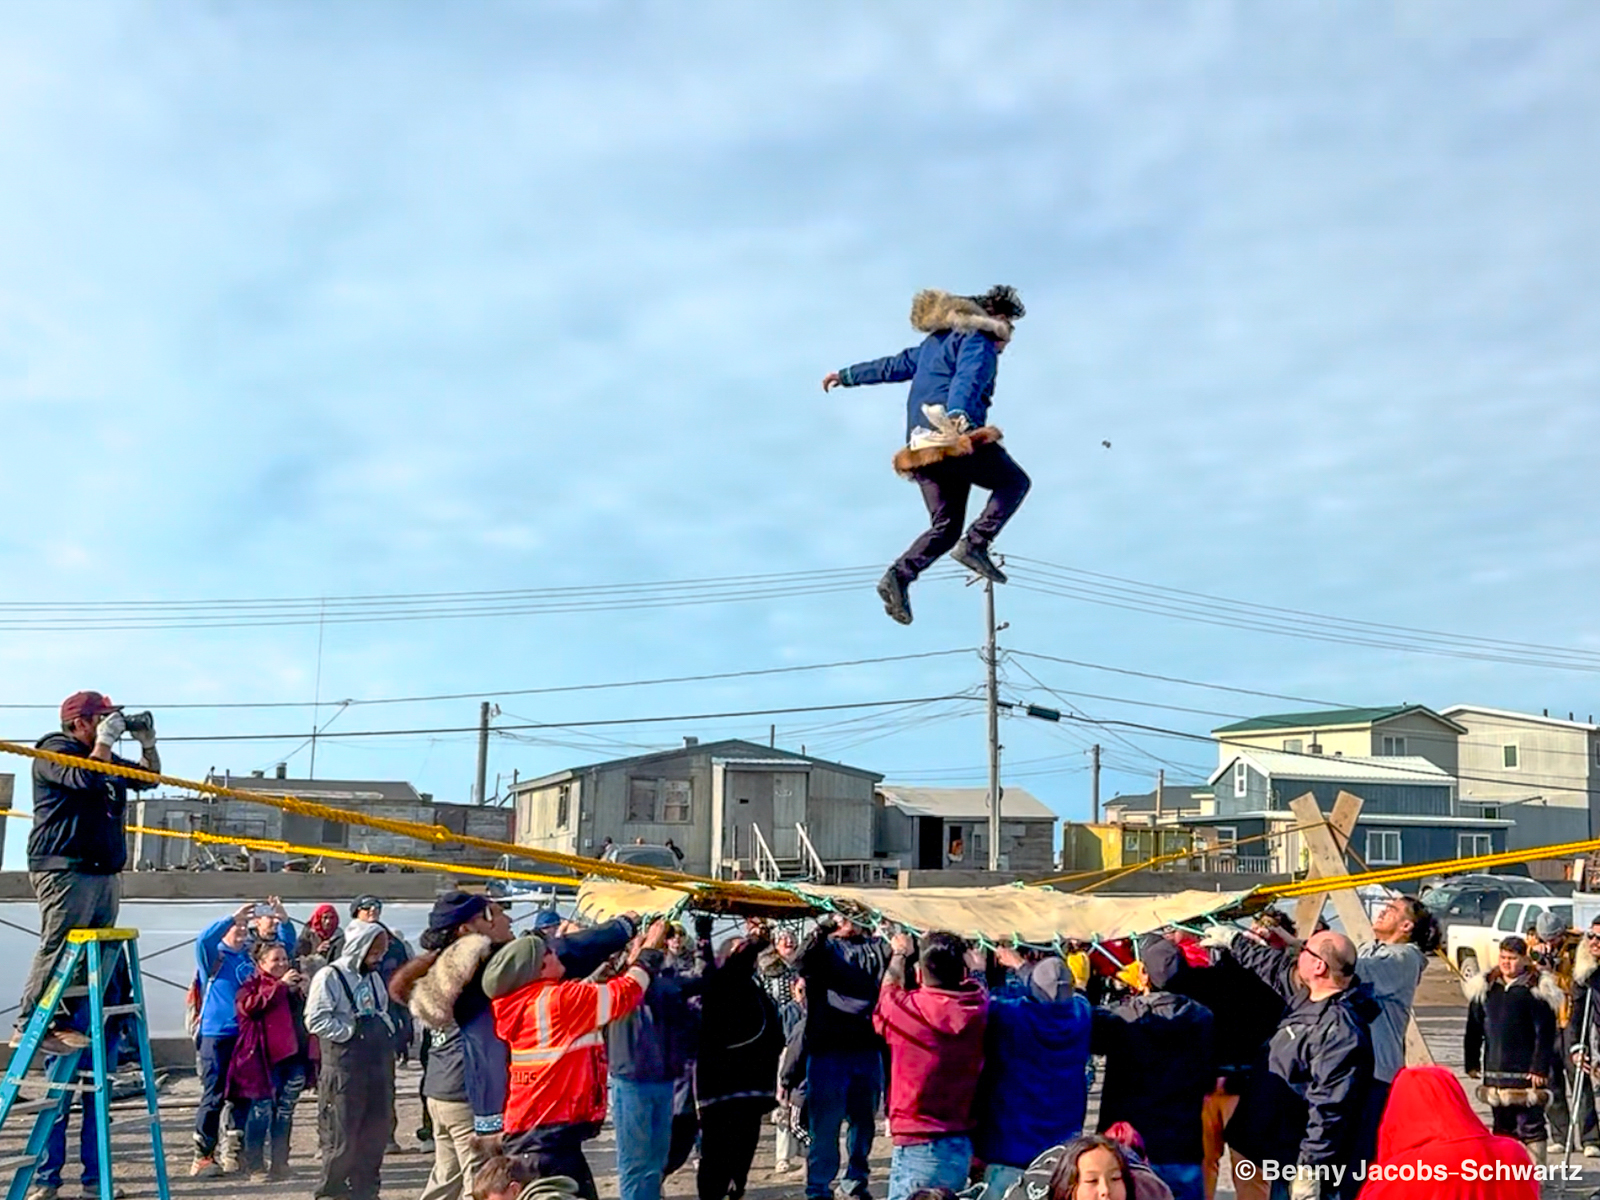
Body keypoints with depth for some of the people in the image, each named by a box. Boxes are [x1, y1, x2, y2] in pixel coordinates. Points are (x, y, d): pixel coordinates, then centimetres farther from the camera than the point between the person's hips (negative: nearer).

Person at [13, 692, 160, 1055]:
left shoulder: (105, 757, 23)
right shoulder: (55, 751, -4)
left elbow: (148, 779, 30)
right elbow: (87, 778, -22)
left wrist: (148, 744, 15)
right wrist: (105, 740, -12)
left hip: (105, 871, 9)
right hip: (66, 870, -9)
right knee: (58, 948, -11)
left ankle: (66, 1022, 8)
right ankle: (28, 1028, -8)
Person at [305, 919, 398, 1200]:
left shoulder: (374, 977, 14)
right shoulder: (329, 977, -9)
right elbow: (316, 1020, -16)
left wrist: (385, 1030, 8)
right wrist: (352, 1031, -15)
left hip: (378, 1066, 7)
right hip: (344, 1068, -7)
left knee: (376, 1131, 9)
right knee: (342, 1137, -3)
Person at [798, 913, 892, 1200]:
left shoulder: (875, 948, 13)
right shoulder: (824, 947, 3)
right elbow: (804, 960, -17)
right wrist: (825, 925, -24)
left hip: (868, 1049, 4)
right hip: (828, 1047, -4)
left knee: (864, 1122, 15)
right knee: (825, 1124, 0)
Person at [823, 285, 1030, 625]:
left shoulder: (936, 342, 28)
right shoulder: (979, 341, 1)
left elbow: (892, 366, 35)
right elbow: (968, 377, -20)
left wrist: (846, 376, 47)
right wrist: (957, 414, -39)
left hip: (922, 444, 8)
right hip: (954, 435, -8)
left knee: (945, 528, 8)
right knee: (1014, 481, 9)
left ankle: (900, 576, -13)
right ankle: (975, 544, -8)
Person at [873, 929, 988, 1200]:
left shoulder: (906, 1010, -14)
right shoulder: (978, 1007, -5)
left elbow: (888, 992, 12)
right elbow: (967, 979, 20)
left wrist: (899, 954, 29)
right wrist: (946, 947, 35)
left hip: (917, 1148, -5)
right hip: (962, 1145, 5)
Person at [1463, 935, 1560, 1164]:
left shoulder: (1537, 989, -6)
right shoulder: (1485, 987, 9)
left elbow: (1545, 1033, -8)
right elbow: (1474, 1028, 13)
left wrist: (1540, 1068, -13)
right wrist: (1472, 1062, 11)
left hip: (1527, 1072, -5)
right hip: (1494, 1071, 5)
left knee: (1531, 1126, -1)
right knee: (1503, 1126, 13)